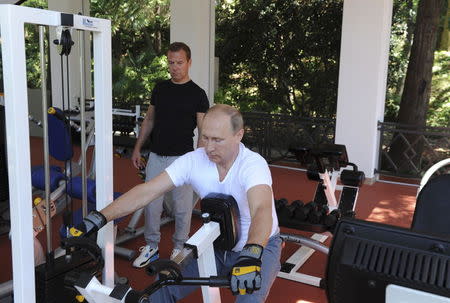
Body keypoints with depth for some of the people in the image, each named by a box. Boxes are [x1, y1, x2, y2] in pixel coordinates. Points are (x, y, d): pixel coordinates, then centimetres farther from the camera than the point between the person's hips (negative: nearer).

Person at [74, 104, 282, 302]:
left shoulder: (253, 164, -27)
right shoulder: (193, 160, -15)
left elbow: (262, 210, -44)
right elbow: (147, 192, -19)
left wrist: (251, 255, -63)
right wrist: (99, 218, -28)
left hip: (260, 245, -3)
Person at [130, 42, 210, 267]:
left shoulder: (197, 94, -6)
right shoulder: (160, 88, 8)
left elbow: (204, 130, -8)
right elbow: (149, 120, 15)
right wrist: (137, 148, 10)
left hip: (182, 158, -4)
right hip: (156, 156, 4)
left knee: (181, 207, 7)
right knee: (151, 204, 9)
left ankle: (179, 248, 25)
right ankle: (151, 247, 26)